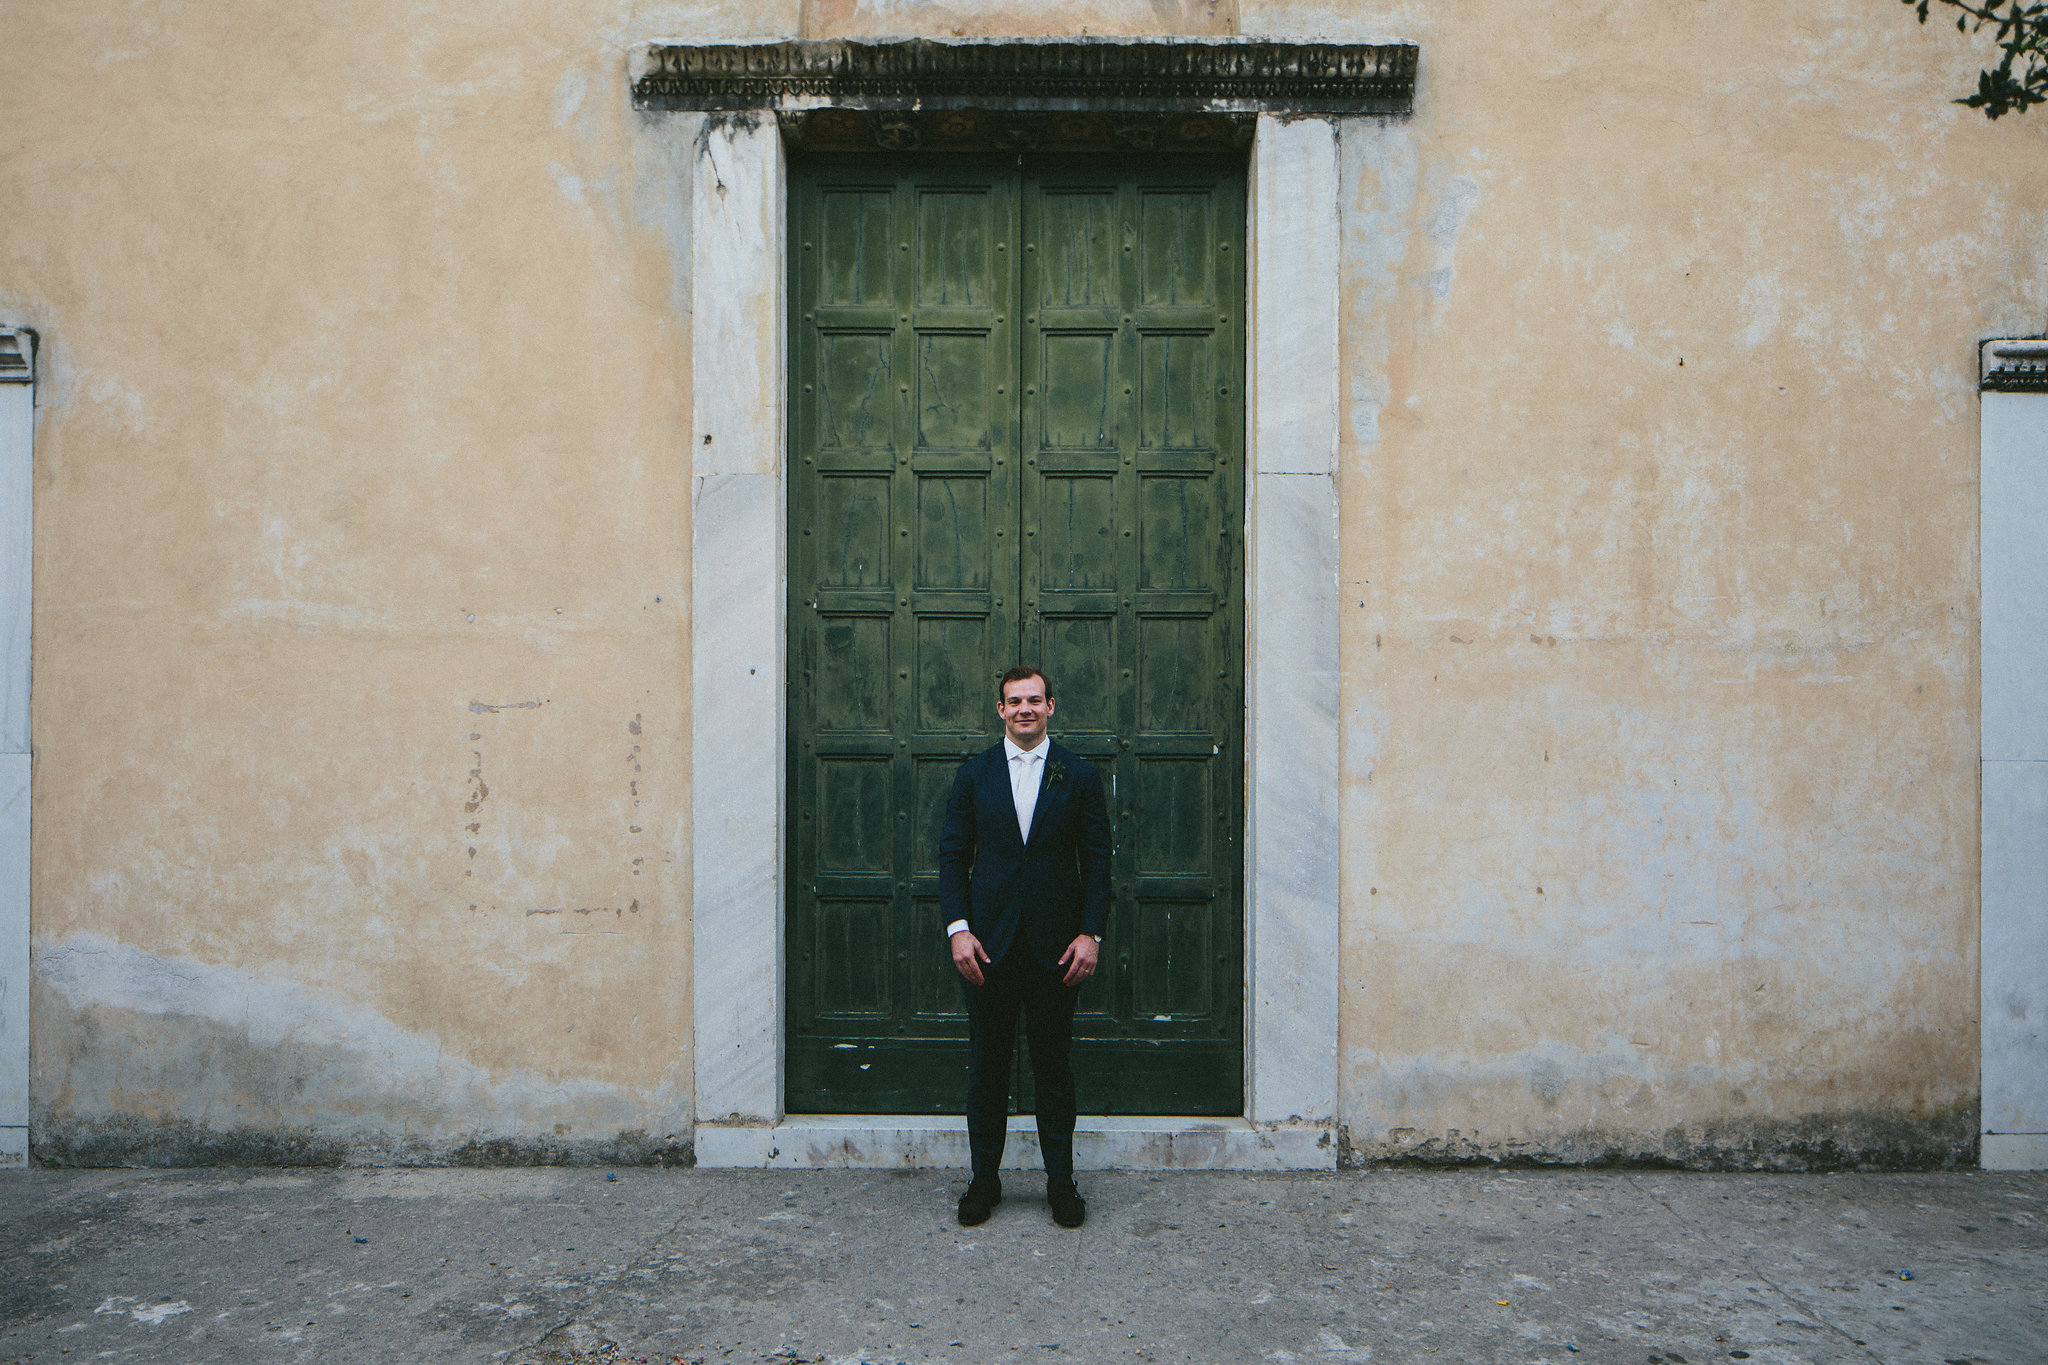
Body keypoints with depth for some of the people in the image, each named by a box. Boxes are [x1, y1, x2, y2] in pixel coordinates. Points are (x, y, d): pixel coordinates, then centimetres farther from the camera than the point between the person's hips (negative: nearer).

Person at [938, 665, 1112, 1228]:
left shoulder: (1080, 775, 4)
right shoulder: (974, 774, 6)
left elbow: (1097, 859, 3)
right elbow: (953, 854, 4)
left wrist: (1091, 933, -6)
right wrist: (958, 928, -6)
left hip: (1055, 944, -1)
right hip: (989, 943, 1)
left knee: (1055, 1065, 6)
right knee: (987, 1065, 7)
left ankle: (1061, 1182, 19)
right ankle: (984, 1180, 20)